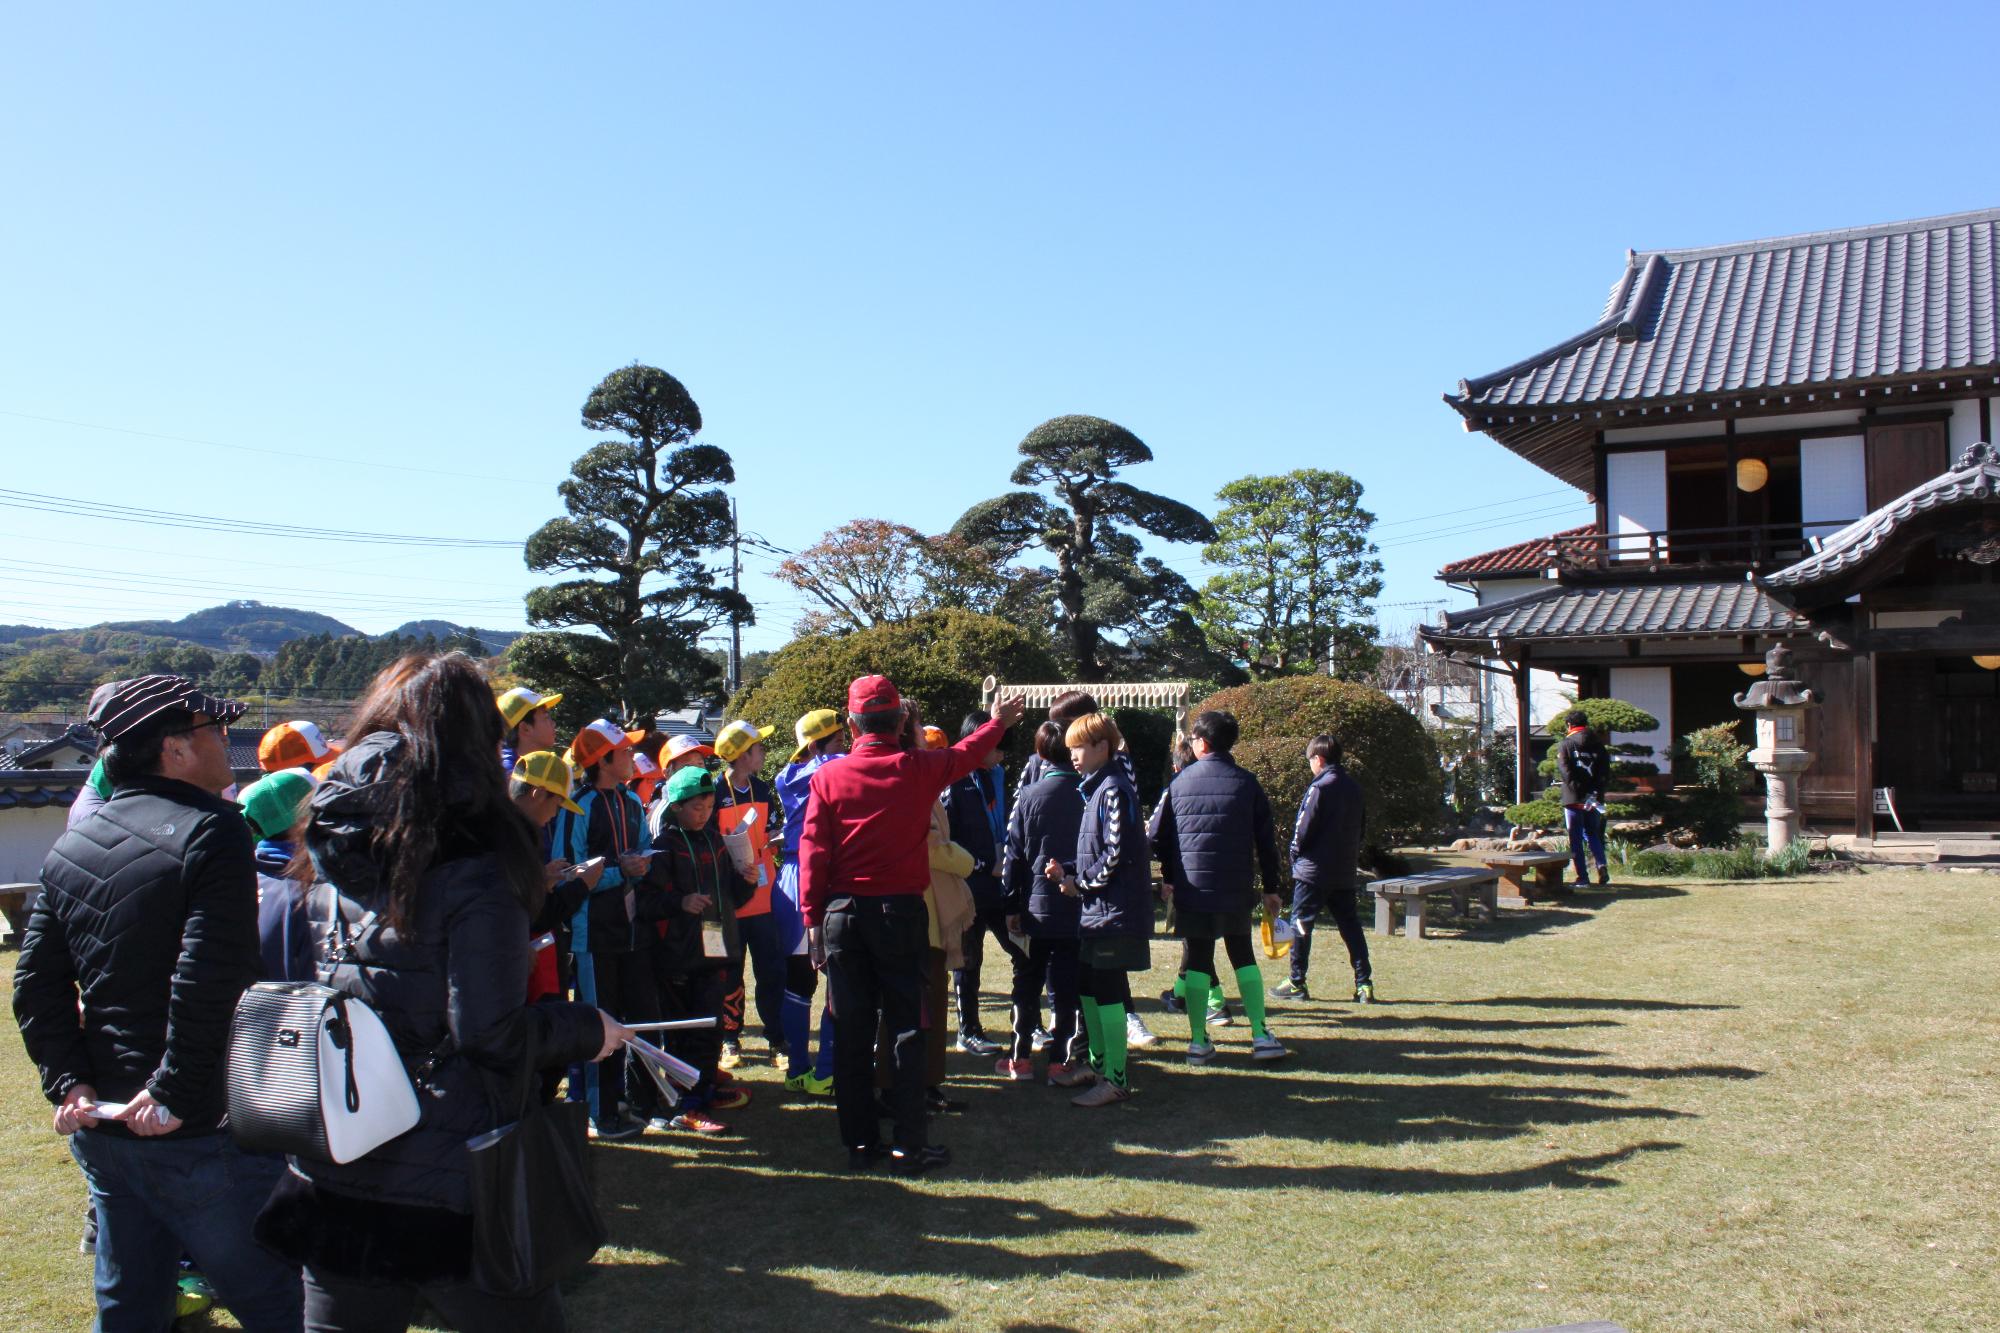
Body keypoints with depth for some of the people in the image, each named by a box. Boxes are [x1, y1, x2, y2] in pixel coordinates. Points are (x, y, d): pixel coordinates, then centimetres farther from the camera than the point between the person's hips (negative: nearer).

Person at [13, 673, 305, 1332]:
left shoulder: (70, 846, 9)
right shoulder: (212, 831, -16)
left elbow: (35, 982, 8)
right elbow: (210, 982, -25)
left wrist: (69, 1081, 4)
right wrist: (176, 1096, -16)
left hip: (102, 1129, 8)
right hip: (200, 1134, -8)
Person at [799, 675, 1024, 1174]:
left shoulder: (828, 777, -3)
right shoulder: (918, 769, -3)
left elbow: (812, 852, -4)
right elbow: (968, 753, 16)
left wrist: (813, 919, 3)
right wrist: (998, 721, 36)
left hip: (841, 913, 2)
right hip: (899, 910, -1)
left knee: (850, 1032, 9)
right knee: (906, 1029, 4)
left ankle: (860, 1141, 15)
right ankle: (910, 1144, 6)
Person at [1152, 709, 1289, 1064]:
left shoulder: (1179, 782, 0)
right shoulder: (1246, 783, -1)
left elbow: (1163, 835, 6)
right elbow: (1266, 840, 1)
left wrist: (1169, 878, 18)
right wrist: (1271, 888, 9)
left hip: (1192, 889, 0)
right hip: (1237, 890, 1)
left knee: (1197, 960, 7)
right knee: (1243, 956, 14)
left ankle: (1198, 1041, 7)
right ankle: (1261, 1035, 8)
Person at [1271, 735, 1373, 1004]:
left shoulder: (1320, 787, -14)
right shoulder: (1354, 788, 8)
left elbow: (1304, 829, -13)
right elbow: (1358, 829, 13)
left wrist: (1296, 854, 3)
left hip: (1314, 870, -7)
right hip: (1345, 871, 7)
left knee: (1301, 924, 3)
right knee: (1351, 927, 10)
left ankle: (1296, 983, 6)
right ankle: (1364, 984, 7)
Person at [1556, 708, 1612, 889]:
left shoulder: (1565, 745, -2)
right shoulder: (1598, 745, 10)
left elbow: (1564, 771, -15)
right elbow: (1606, 772, 0)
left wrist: (1580, 792, -19)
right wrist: (1596, 792, -9)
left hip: (1573, 799, -4)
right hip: (1594, 799, 4)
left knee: (1576, 839, 3)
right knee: (1593, 835, 16)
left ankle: (1583, 878, -1)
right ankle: (1602, 865, -7)